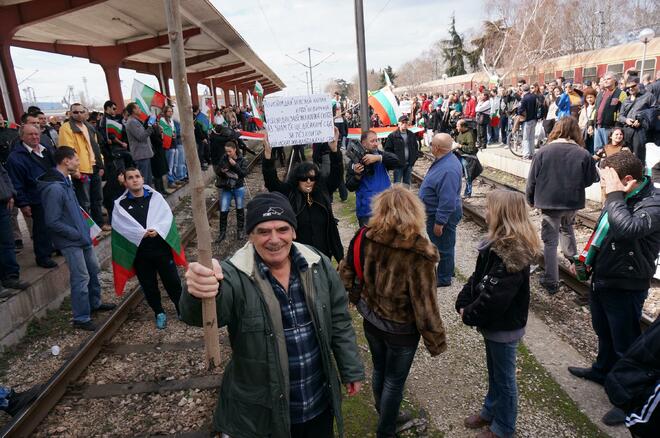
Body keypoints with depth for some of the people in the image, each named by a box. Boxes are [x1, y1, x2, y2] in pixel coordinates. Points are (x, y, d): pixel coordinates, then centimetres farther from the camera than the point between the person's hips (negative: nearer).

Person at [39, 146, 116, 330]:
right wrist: (77, 234, -15)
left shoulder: (66, 180, 7)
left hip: (82, 236, 9)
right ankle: (81, 318, 10)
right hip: (70, 241, -9)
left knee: (93, 270, 19)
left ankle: (95, 303, 37)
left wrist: (85, 228, 9)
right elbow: (52, 222, -22)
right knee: (81, 278, -3)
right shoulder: (54, 188, -23)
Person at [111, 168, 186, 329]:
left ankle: (182, 308, 27)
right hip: (139, 252, 0)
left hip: (161, 247, 0)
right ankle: (159, 313, 31)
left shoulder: (155, 197, 4)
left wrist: (157, 230, -22)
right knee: (149, 285, 12)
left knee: (172, 281, 7)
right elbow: (121, 227, -10)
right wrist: (141, 233, -22)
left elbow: (166, 216, -4)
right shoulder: (120, 204, 1)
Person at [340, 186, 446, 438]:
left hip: (371, 321, 5)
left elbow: (346, 274, -4)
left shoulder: (365, 238, -16)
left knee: (379, 370, 27)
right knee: (394, 381, 18)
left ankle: (384, 415, 53)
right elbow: (424, 304, -23)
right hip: (401, 330, -5)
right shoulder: (417, 254, -29)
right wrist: (436, 341, -8)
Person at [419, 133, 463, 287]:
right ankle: (445, 270, 41)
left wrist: (439, 222, -25)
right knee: (438, 244, 24)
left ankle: (444, 278, 23)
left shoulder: (448, 170, -31)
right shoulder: (443, 160, 3)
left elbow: (447, 201, -31)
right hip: (435, 212, 10)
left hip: (443, 215, -10)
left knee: (443, 247, 7)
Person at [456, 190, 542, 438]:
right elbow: (478, 276, 5)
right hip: (494, 322, 8)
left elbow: (495, 297, -29)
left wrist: (469, 315, -15)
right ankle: (491, 411, 46)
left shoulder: (513, 253, -29)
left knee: (504, 378, 13)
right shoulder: (498, 242, 1)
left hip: (505, 327, -8)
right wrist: (462, 303, -6)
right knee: (494, 372, 26)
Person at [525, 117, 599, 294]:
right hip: (573, 202, 2)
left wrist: (531, 199, 8)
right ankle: (572, 257, 46)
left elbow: (532, 179, -7)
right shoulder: (584, 154, -9)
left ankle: (551, 282, 8)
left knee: (550, 241, 5)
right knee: (567, 227, 32)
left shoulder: (544, 151, -11)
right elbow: (591, 180, 1)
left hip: (549, 202, -2)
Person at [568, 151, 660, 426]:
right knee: (603, 332, 27)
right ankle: (602, 370, 51)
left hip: (625, 288, -8)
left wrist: (614, 194, -34)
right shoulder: (621, 198, 1)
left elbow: (628, 229, -45)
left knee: (626, 345, 8)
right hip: (601, 279, 8)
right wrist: (587, 259, 7)